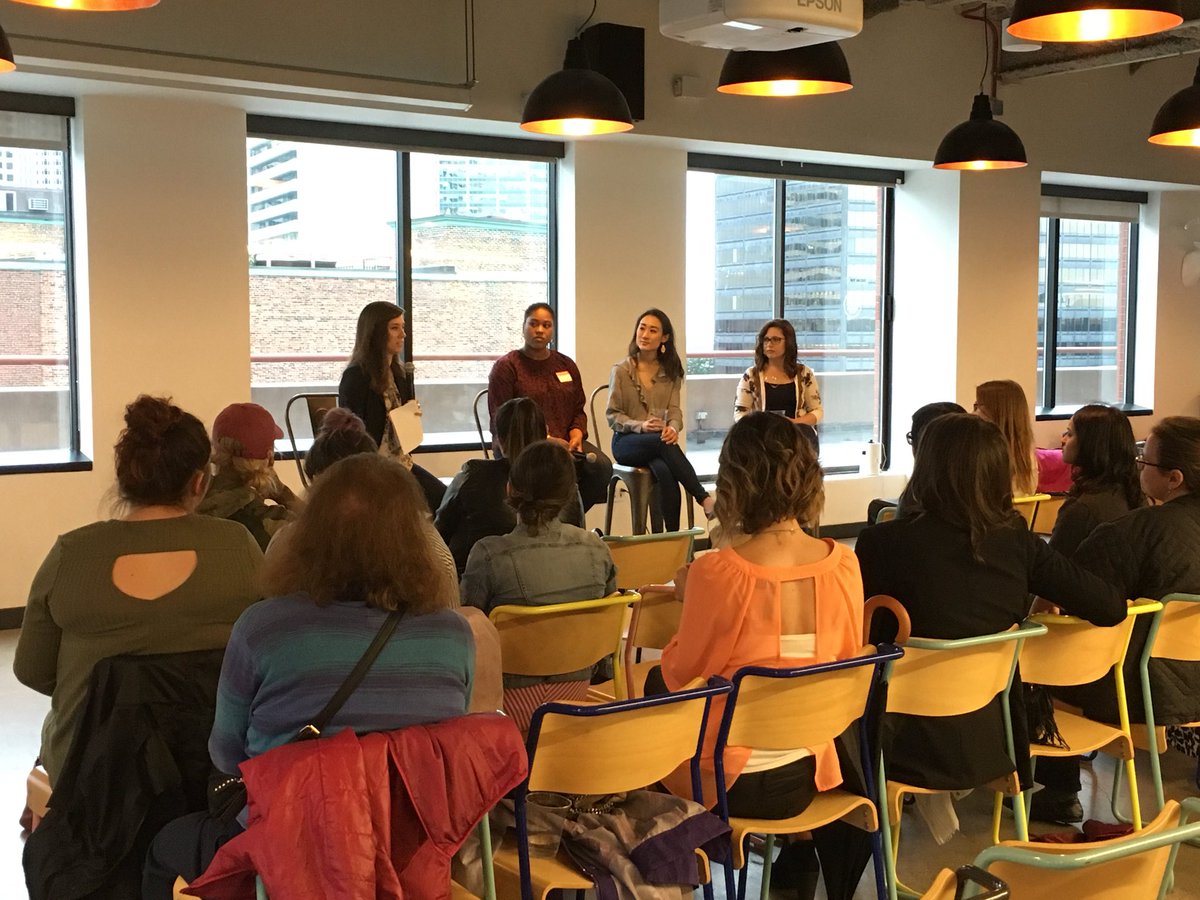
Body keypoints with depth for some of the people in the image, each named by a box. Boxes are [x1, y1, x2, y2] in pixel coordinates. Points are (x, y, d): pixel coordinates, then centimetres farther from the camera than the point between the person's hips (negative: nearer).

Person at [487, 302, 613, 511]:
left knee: (601, 466, -25)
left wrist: (577, 434, -4)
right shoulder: (506, 367, 2)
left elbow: (578, 410, 20)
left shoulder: (566, 365, 19)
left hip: (566, 441, 5)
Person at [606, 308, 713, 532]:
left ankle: (673, 536, -38)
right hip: (626, 441, -2)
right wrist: (640, 426, -20)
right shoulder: (621, 370, 2)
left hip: (659, 441, 2)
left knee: (664, 471, -37)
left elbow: (675, 410, 3)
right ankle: (704, 499, -39)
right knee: (664, 443, -38)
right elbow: (612, 415, -1)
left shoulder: (671, 372, 12)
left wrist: (673, 428, -22)